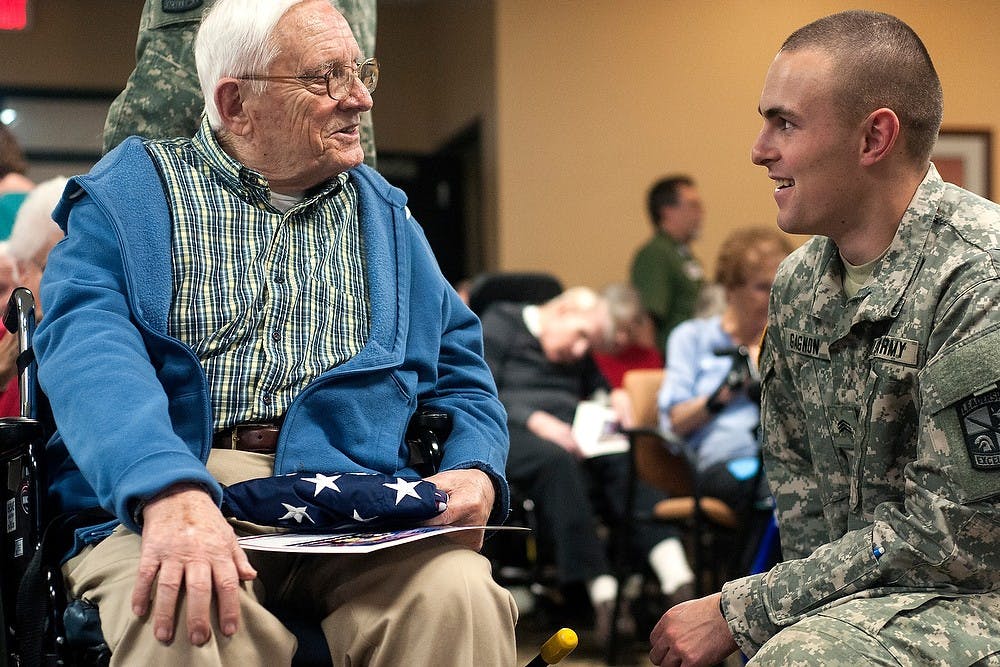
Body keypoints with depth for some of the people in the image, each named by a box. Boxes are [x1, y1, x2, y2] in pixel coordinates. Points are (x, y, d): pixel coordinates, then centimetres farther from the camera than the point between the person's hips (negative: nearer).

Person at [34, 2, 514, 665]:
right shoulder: (132, 193, 6)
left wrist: (474, 469, -3)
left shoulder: (380, 214, 22)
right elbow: (88, 343, -11)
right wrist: (170, 490, -31)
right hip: (151, 502, -3)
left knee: (462, 595, -29)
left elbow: (459, 367, 22)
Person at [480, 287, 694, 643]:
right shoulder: (500, 324, 5)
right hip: (506, 432, -6)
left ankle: (676, 576, -43)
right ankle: (602, 590, -43)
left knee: (622, 459, -26)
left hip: (566, 435, 6)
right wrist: (534, 420, -18)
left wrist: (617, 399, 4)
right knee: (556, 459, -38)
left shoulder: (577, 355, 27)